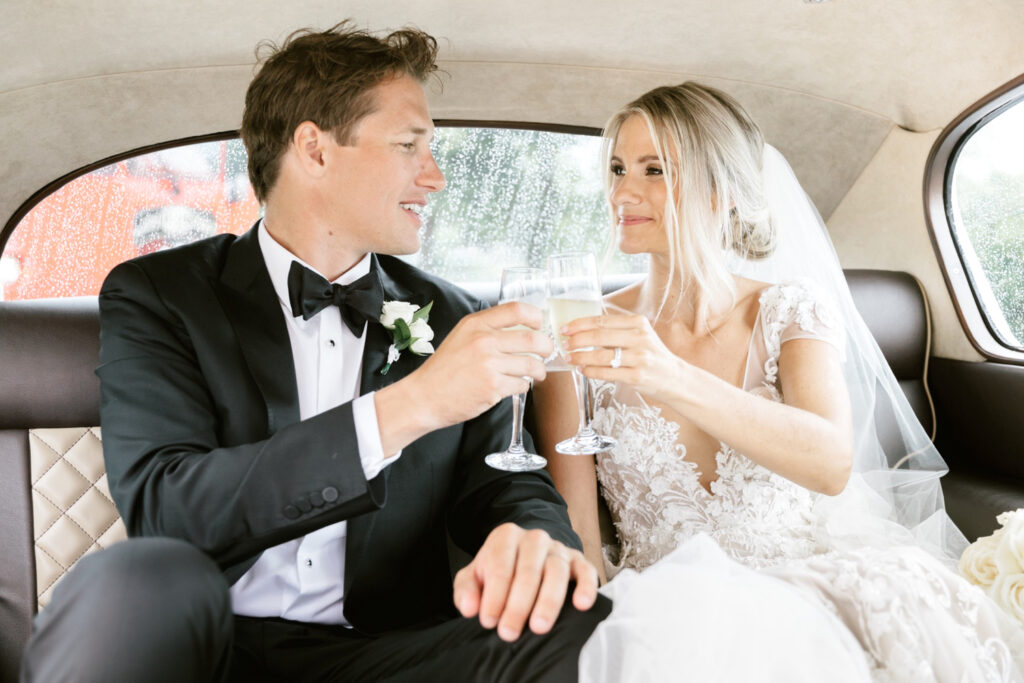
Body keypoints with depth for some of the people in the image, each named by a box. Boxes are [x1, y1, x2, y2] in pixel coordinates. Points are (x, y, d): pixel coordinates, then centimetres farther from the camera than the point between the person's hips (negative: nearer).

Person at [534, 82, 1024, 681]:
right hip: (668, 602, -1)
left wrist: (673, 381, -36)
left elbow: (832, 463, -21)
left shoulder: (790, 310, -2)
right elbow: (574, 536, -3)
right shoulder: (586, 339, -2)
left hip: (812, 580, 2)